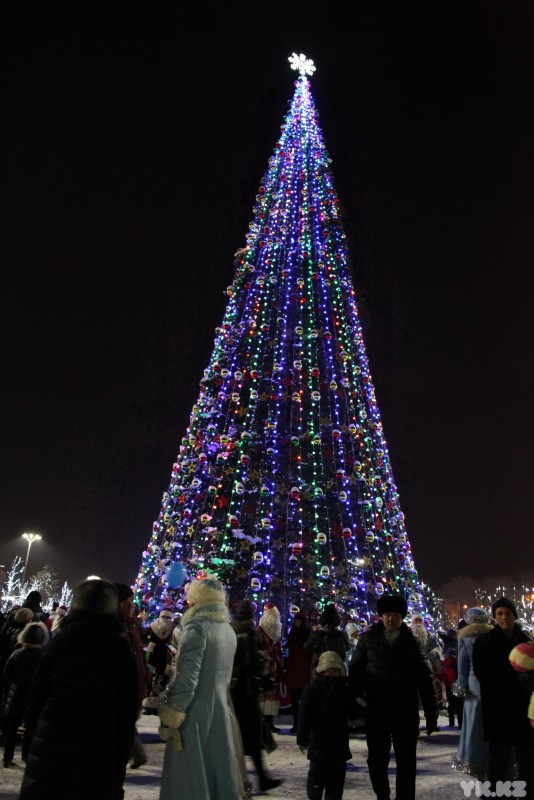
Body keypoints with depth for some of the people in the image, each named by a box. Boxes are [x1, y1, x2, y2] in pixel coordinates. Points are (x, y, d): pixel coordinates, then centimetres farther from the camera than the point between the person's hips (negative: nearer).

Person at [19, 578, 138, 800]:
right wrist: (121, 759, 6)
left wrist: (28, 745, 9)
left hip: (50, 746, 0)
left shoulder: (59, 641, -1)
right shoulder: (120, 648, -2)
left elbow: (36, 698, 0)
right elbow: (128, 708, -1)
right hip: (100, 752, 0)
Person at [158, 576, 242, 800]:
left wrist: (171, 717, -14)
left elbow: (186, 678, -20)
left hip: (194, 712, -8)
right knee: (217, 768, 15)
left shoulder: (197, 627, -16)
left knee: (190, 775, 2)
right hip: (220, 709, 8)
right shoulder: (228, 630, 8)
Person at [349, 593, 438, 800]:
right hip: (376, 712, 0)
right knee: (377, 761, 12)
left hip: (406, 713, 0)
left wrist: (431, 713, 3)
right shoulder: (368, 638, 0)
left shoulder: (410, 641, 2)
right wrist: (357, 696, -14)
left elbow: (424, 679, 4)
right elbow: (355, 670, 1)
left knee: (406, 763, 7)